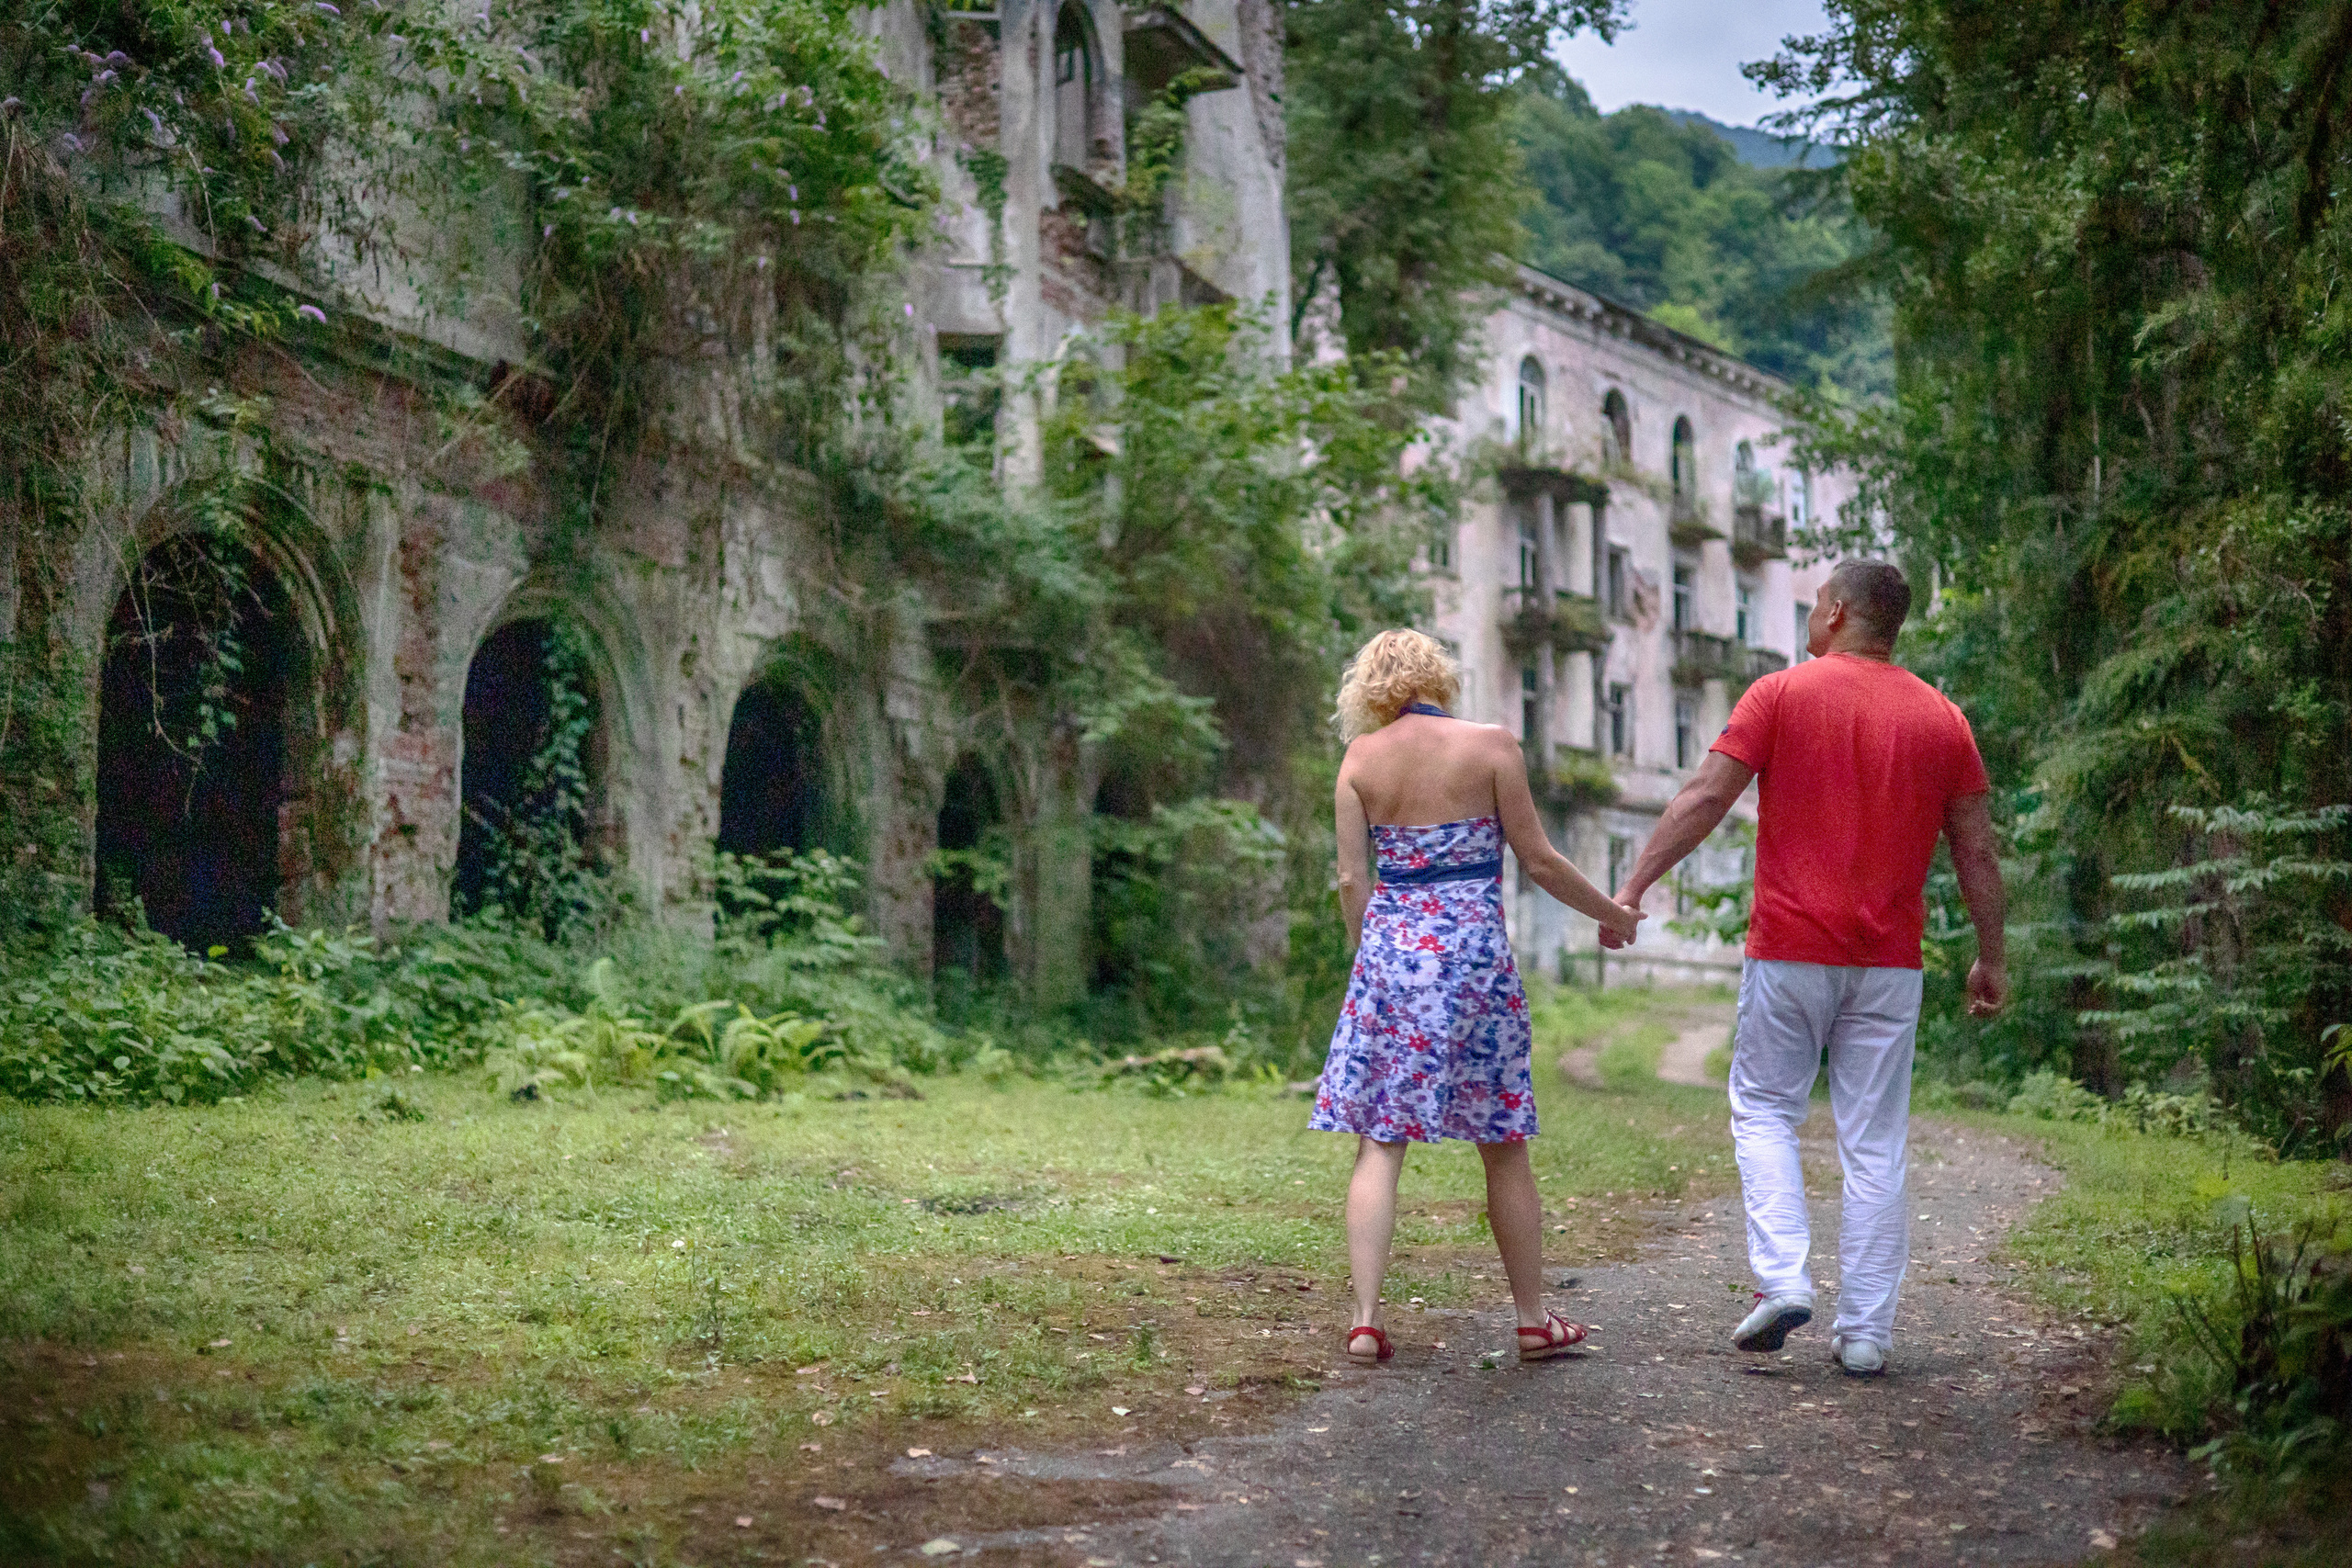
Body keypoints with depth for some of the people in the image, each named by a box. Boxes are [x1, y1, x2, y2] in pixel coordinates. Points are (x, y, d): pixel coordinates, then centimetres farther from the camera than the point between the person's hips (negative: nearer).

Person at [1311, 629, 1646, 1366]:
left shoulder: (1361, 758, 3)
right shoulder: (1491, 745, -3)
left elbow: (1352, 880, 3)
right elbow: (1539, 861, -2)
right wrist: (1612, 913, 11)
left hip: (1388, 948, 2)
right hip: (1472, 949, -2)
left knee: (1378, 1143, 4)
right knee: (1503, 1146, 9)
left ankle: (1365, 1319, -4)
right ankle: (1534, 1320, 18)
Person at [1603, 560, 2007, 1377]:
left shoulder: (1783, 693, -3)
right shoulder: (1940, 718, 7)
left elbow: (1704, 797, -9)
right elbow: (1977, 853, 7)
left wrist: (1633, 886, -6)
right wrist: (1991, 957, 16)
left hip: (1790, 949, -2)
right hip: (1888, 961, 3)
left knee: (1764, 1110, 13)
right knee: (1874, 1143, 6)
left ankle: (1781, 1279, -4)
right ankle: (1865, 1330, 7)